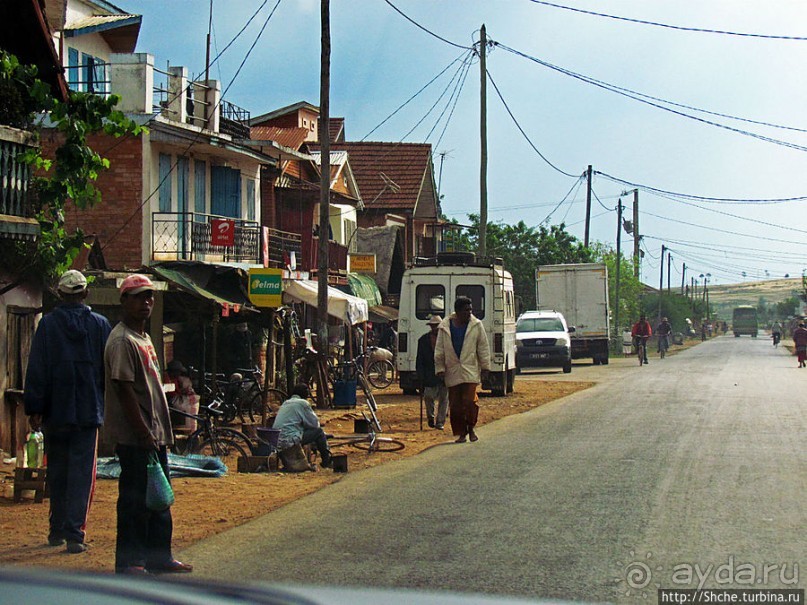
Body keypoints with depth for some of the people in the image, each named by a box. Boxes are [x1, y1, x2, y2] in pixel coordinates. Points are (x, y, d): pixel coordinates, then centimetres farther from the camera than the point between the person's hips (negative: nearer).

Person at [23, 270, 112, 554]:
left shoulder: (48, 324, -3)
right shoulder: (100, 325, 0)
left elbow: (37, 369, -4)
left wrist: (34, 409, 0)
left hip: (56, 411, 1)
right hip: (89, 411, 0)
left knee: (57, 472, 14)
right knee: (82, 472, 0)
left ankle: (57, 530, 22)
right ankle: (74, 534, -8)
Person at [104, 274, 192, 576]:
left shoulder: (144, 337, 17)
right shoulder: (122, 341, -14)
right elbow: (124, 390, -19)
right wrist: (144, 433, -20)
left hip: (153, 435, 10)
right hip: (134, 437, -10)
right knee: (135, 500, -5)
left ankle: (159, 556, 23)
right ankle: (129, 562, 3)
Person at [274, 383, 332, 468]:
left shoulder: (285, 403, 21)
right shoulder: (303, 403, -3)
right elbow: (315, 424, 1)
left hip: (277, 442, 8)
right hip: (288, 441, -8)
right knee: (319, 432, 4)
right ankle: (327, 461, 14)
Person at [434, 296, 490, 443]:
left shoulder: (477, 325, 1)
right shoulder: (444, 327, 1)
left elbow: (483, 347, 5)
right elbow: (439, 350, 6)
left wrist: (485, 367, 3)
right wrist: (440, 369, 2)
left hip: (470, 371, -1)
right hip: (452, 372, 1)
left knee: (470, 400, -11)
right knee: (455, 404, 2)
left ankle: (471, 429, 10)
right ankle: (461, 433, 15)